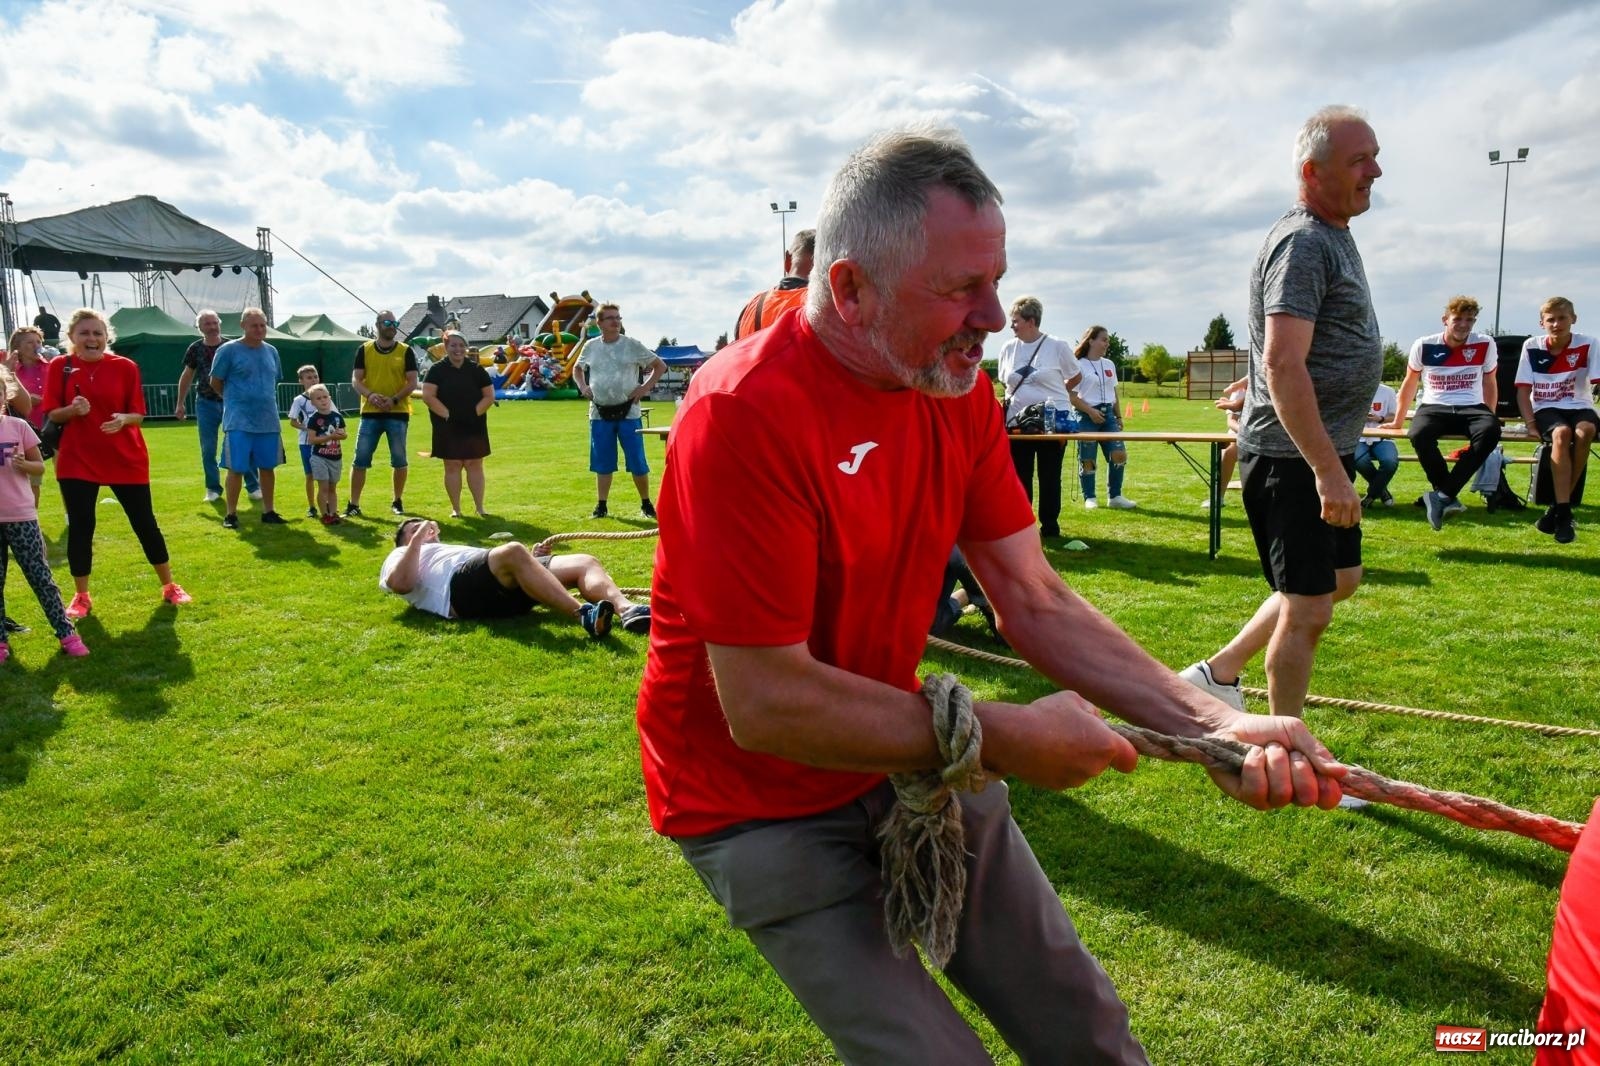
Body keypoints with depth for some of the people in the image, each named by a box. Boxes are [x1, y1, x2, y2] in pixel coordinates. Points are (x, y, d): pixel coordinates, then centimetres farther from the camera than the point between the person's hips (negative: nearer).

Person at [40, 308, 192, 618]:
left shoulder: (126, 367, -2)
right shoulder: (60, 367, -1)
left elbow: (138, 414, -2)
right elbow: (51, 414, -1)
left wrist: (123, 419, -24)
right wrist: (72, 410, -22)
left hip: (126, 459, 0)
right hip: (77, 461, 0)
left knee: (145, 523, 5)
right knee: (80, 527, 1)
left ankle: (170, 586, 19)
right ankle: (81, 597, 16)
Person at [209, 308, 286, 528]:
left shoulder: (271, 351, 10)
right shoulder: (228, 350, -6)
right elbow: (215, 382, 1)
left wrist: (263, 400, 15)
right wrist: (235, 400, 10)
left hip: (269, 421, 5)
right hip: (239, 422, -5)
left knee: (268, 467, 9)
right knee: (236, 469, -3)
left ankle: (268, 511, 19)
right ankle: (231, 514, 7)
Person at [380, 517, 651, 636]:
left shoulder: (452, 549, 47)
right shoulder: (402, 555, 31)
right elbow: (399, 583, 4)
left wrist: (532, 561, 18)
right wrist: (417, 540, 5)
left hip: (505, 591, 7)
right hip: (459, 588, -7)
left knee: (585, 563, -13)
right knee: (513, 551, -37)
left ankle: (627, 610, -43)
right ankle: (583, 615, -52)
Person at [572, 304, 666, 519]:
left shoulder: (632, 345, -2)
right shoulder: (590, 347, 7)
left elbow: (660, 366, 3)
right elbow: (577, 368, 25)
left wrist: (645, 387, -6)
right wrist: (582, 387, 7)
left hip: (627, 412, -2)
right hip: (599, 413, 2)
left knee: (637, 461, -1)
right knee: (602, 462, 7)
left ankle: (646, 503, 13)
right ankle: (601, 506, 17)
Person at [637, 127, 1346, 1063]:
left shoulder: (959, 388, -4)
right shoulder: (745, 413, -28)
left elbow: (1038, 605, -3)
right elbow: (765, 704, -29)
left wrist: (1211, 722, -15)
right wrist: (1005, 737, -23)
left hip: (910, 752, 6)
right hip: (768, 803, -6)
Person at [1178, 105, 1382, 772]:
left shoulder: (1334, 237, 15)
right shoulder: (1301, 243, -17)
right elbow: (1283, 365, -27)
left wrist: (1335, 460, 21)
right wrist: (1327, 469, -29)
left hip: (1323, 451, 10)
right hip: (1292, 457, -10)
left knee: (1338, 580, 20)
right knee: (1308, 607, -1)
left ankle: (1219, 672, 29)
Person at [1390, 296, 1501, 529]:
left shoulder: (1485, 345, 2)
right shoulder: (1424, 346, -1)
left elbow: (1489, 383, 16)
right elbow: (1409, 384, 13)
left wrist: (1489, 420, 20)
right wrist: (1398, 421, 19)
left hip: (1471, 408, 1)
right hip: (1434, 408, -1)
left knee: (1491, 431, -36)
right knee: (1419, 435, -38)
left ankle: (1443, 494, -31)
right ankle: (1448, 496, -22)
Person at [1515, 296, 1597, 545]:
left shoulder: (1587, 345, -4)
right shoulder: (1531, 347, -1)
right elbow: (1523, 390, 1)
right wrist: (1530, 422, -12)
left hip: (1580, 408, 0)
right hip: (1546, 410, 0)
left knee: (1585, 431, -34)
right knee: (1561, 433, -34)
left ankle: (1560, 507, -22)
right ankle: (1564, 512, -32)